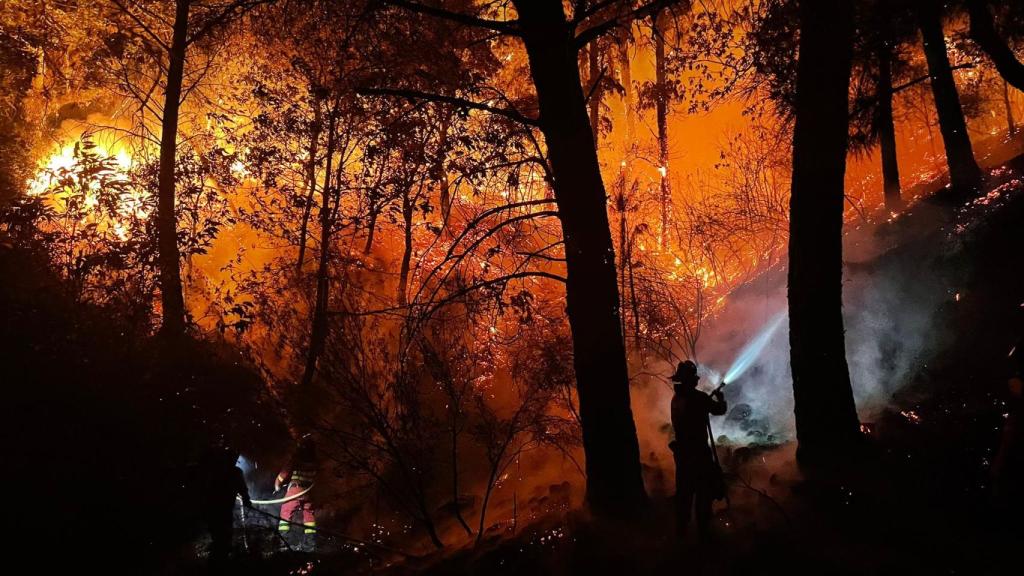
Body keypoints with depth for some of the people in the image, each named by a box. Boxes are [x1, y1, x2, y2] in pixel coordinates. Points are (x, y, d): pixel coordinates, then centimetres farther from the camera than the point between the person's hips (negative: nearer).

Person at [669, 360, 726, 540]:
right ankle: (703, 531, 8)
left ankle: (681, 529, 24)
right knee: (703, 492, 3)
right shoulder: (698, 397, -17)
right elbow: (719, 410, -1)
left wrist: (710, 398, 22)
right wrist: (720, 398, 19)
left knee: (684, 491, 16)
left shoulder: (676, 398, 3)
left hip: (681, 451, 7)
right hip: (698, 452, -7)